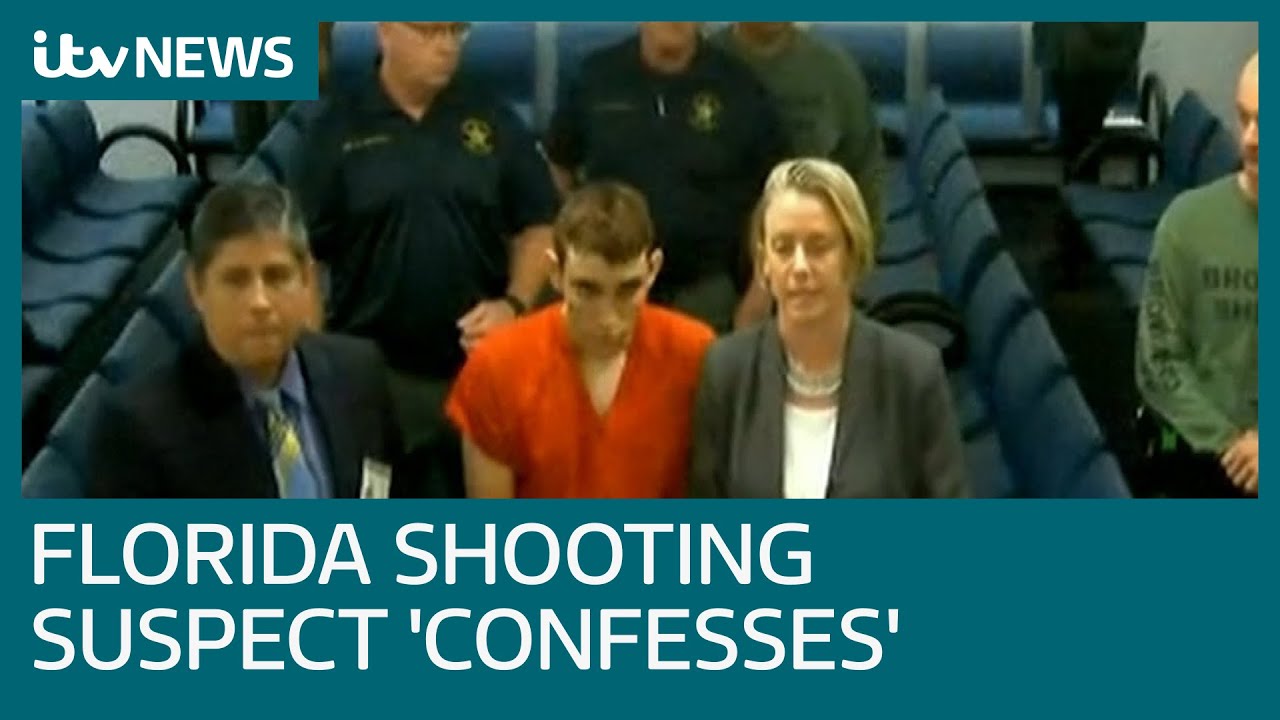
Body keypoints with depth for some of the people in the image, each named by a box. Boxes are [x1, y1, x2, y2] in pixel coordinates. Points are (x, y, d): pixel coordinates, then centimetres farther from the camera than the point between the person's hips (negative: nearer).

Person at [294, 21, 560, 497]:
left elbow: (538, 226, 8)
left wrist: (514, 303, -8)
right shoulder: (337, 126, -3)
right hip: (370, 371, -2)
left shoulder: (492, 119, 2)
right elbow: (307, 249, -2)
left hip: (480, 366, 2)